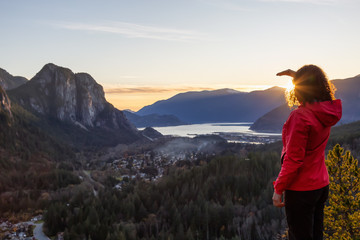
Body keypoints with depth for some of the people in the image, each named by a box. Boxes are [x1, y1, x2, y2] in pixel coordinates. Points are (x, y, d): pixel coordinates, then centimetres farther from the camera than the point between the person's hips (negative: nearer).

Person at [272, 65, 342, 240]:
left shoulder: (300, 116, -22)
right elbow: (318, 88, 26)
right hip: (321, 186, 8)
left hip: (301, 190, -8)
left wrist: (278, 189, -14)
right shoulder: (327, 111, 0)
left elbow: (293, 159, -22)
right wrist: (297, 75, 21)